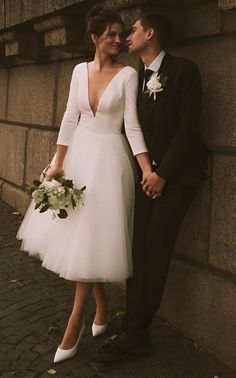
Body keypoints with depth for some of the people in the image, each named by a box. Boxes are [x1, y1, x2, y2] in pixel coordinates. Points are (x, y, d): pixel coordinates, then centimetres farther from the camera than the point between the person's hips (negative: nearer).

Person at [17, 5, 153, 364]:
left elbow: (132, 125, -10)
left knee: (91, 238, -3)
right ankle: (101, 304, 26)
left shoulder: (128, 74, -6)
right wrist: (57, 164, 1)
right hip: (80, 154, 5)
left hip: (109, 158, -5)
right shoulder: (80, 70, 6)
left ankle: (76, 320, 10)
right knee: (74, 233, 8)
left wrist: (148, 169, -20)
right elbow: (70, 120, 6)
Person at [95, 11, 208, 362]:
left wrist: (164, 173, -14)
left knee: (155, 247, -8)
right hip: (150, 171, 6)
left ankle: (135, 332, -1)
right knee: (140, 246, -2)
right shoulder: (139, 77, 12)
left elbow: (188, 126, -13)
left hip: (179, 172, -5)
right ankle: (136, 333, 3)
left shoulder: (183, 70, -7)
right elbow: (134, 125, 13)